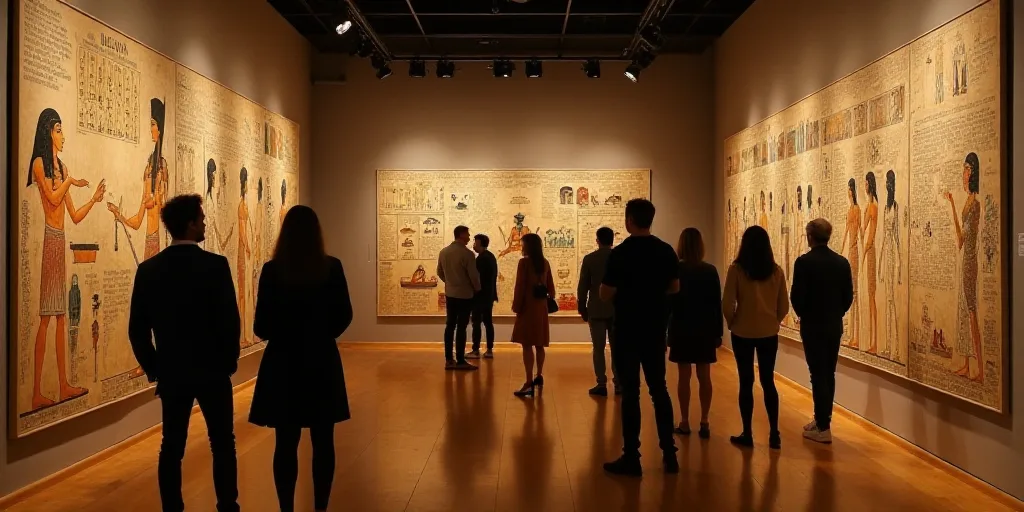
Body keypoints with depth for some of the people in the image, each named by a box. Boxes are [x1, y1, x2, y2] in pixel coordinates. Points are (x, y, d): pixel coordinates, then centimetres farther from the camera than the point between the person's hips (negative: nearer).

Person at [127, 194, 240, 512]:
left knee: (171, 447, 11)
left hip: (171, 373, 3)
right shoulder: (215, 265, -14)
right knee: (222, 444, 10)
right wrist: (230, 361, 1)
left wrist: (153, 368, 12)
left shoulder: (148, 269, -1)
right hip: (212, 370, -3)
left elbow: (137, 328, 1)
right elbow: (230, 320, -14)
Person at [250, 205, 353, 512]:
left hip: (284, 364, -1)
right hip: (322, 362, 1)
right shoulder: (332, 267, -7)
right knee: (323, 442, 10)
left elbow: (261, 326, -8)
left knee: (286, 443, 8)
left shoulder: (272, 270, -10)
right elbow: (344, 316, 0)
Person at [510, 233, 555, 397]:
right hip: (541, 307, 7)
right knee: (539, 344, 16)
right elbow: (550, 285, 13)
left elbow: (520, 286, -13)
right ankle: (539, 376, 27)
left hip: (528, 307, -7)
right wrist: (550, 299, 26)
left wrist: (516, 306, -6)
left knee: (527, 345, -7)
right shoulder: (545, 263, 8)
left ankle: (529, 383, -11)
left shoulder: (524, 262, -11)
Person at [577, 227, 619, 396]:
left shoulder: (589, 259, -5)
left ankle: (602, 384, 1)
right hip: (618, 309, 2)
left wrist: (582, 309, 5)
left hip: (596, 310, -2)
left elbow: (583, 286, -4)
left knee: (598, 348, 2)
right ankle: (619, 384, 10)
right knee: (617, 348, 9)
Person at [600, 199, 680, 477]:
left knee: (630, 393, 1)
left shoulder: (620, 253, -15)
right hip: (655, 330, 5)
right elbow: (674, 287, 11)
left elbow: (606, 294, -14)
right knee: (659, 390, 14)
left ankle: (631, 458, 6)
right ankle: (669, 454, 18)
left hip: (627, 331, -5)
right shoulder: (667, 251, 1)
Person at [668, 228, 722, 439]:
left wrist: (665, 330, 0)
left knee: (684, 376, 3)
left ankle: (685, 422, 7)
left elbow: (669, 302, -6)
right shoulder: (711, 270, -1)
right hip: (705, 330, 2)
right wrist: (718, 332, 8)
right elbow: (717, 304, 1)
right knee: (704, 377, 6)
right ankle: (704, 423, 8)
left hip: (682, 329, -2)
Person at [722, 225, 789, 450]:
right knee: (768, 382, 12)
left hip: (743, 333, -3)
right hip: (769, 333, 3)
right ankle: (774, 434, 13)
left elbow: (727, 304, -12)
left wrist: (732, 323, 5)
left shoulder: (737, 269, -12)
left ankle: (747, 434, 11)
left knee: (746, 383, 6)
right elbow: (784, 306, 2)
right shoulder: (776, 271, -2)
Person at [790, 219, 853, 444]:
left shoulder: (804, 262, -15)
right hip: (835, 326, 6)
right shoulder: (842, 262, 2)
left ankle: (823, 428, 3)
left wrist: (804, 315, 4)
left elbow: (797, 296, -15)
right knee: (828, 374, 14)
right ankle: (822, 420, 24)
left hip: (812, 326, -5)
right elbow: (848, 296, 4)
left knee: (818, 375, -1)